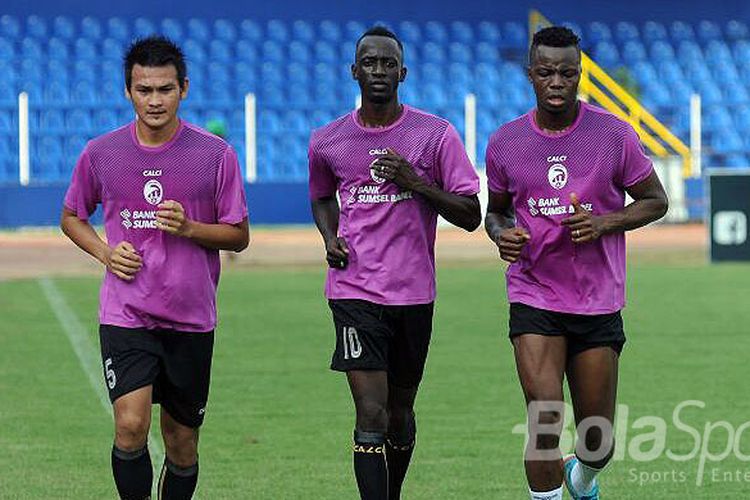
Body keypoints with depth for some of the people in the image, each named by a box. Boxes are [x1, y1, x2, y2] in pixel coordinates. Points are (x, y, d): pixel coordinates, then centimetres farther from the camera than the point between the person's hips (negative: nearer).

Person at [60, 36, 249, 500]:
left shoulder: (216, 155, -3)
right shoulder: (101, 153, 0)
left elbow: (239, 236, 3)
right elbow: (72, 217, 16)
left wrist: (189, 228, -16)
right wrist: (105, 252, -3)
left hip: (191, 318, 1)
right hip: (125, 315, -1)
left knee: (182, 444, 8)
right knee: (131, 427, -19)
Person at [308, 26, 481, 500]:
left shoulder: (436, 135, -3)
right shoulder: (327, 141, 4)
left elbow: (471, 215, -3)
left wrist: (416, 183, -16)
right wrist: (330, 237, 5)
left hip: (414, 294, 1)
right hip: (354, 294, -1)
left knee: (400, 412, 14)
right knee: (371, 415, -13)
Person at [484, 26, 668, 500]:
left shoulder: (614, 134, -5)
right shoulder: (504, 143, 0)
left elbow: (656, 201, 4)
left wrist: (604, 223, -14)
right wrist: (502, 233, -8)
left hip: (599, 301, 0)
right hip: (534, 297, 0)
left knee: (598, 442, 8)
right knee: (544, 421, -18)